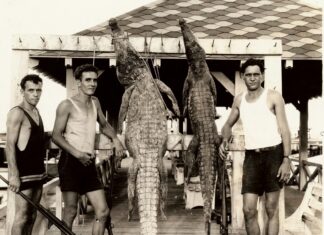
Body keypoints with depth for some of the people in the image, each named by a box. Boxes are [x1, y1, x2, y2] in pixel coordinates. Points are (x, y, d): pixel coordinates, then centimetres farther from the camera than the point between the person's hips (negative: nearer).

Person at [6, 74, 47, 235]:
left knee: (32, 215, 13)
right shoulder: (17, 113, -11)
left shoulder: (36, 111, 14)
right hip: (23, 173, -8)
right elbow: (10, 146, -17)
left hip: (38, 171, 8)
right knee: (22, 215, -5)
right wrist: (14, 175, -22)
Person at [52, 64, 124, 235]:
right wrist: (77, 153, -21)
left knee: (103, 211, 2)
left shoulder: (95, 102, 17)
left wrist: (115, 139, 10)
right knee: (70, 211, -5)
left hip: (89, 163, 6)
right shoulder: (67, 105, -3)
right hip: (70, 162, -6)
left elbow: (104, 125, 30)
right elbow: (56, 136, -8)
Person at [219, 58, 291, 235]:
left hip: (273, 154, -3)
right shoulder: (239, 100, 11)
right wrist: (224, 141, 1)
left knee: (271, 209, 3)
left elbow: (284, 129, -5)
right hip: (251, 157, 3)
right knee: (248, 210, -1)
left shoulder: (273, 97, -2)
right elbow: (228, 124, 23)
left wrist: (286, 159, -14)